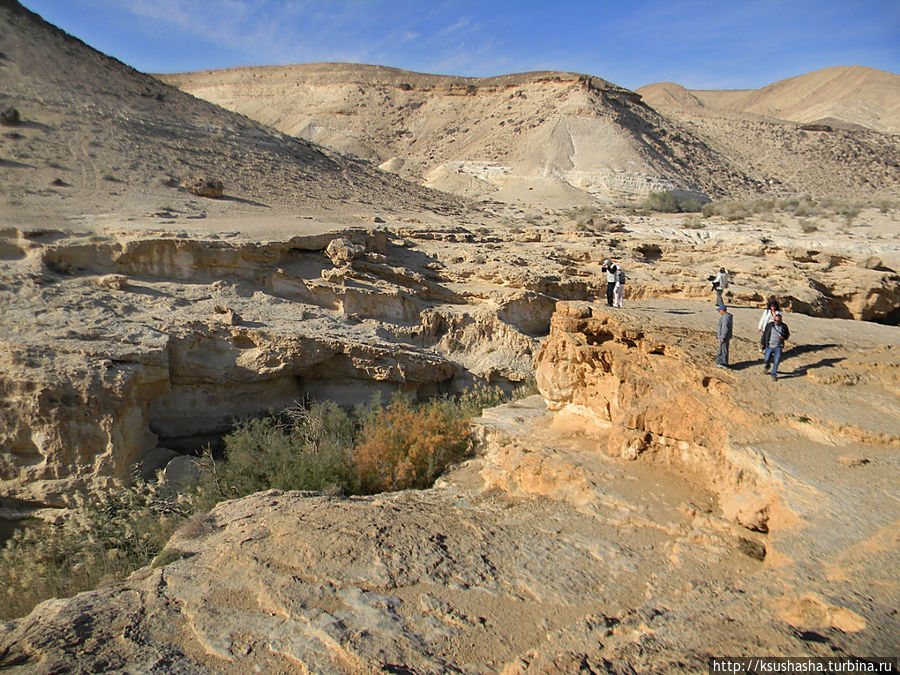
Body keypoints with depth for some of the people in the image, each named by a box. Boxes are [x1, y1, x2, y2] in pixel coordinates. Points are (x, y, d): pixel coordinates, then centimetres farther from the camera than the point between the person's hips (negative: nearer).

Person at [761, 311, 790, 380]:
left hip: (778, 347, -1)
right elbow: (765, 334, 6)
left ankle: (774, 375, 13)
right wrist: (763, 343, 8)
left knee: (776, 362, -2)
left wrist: (784, 337, -11)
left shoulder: (784, 326, -4)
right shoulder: (770, 325, -5)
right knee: (766, 359, 8)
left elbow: (788, 334, 11)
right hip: (769, 346, 1)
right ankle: (766, 367, 42)